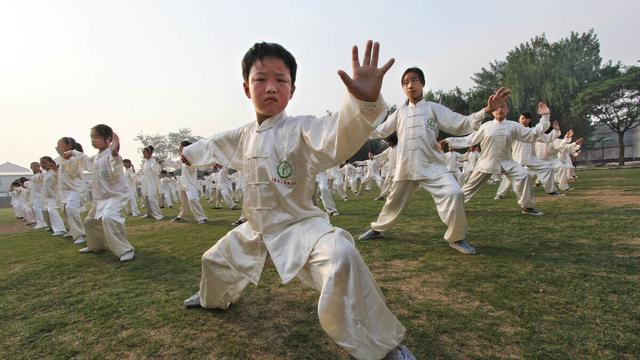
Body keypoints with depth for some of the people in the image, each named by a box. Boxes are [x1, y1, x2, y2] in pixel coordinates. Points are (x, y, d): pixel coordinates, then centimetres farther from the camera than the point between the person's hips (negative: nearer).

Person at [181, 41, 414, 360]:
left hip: (299, 225, -7)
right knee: (214, 261, 28)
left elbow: (338, 135, -40)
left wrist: (365, 102, -60)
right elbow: (215, 145, 27)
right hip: (255, 231, 8)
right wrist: (191, 152, 46)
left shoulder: (301, 129, -18)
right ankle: (215, 298, 66)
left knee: (340, 258, -38)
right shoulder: (243, 136, 4)